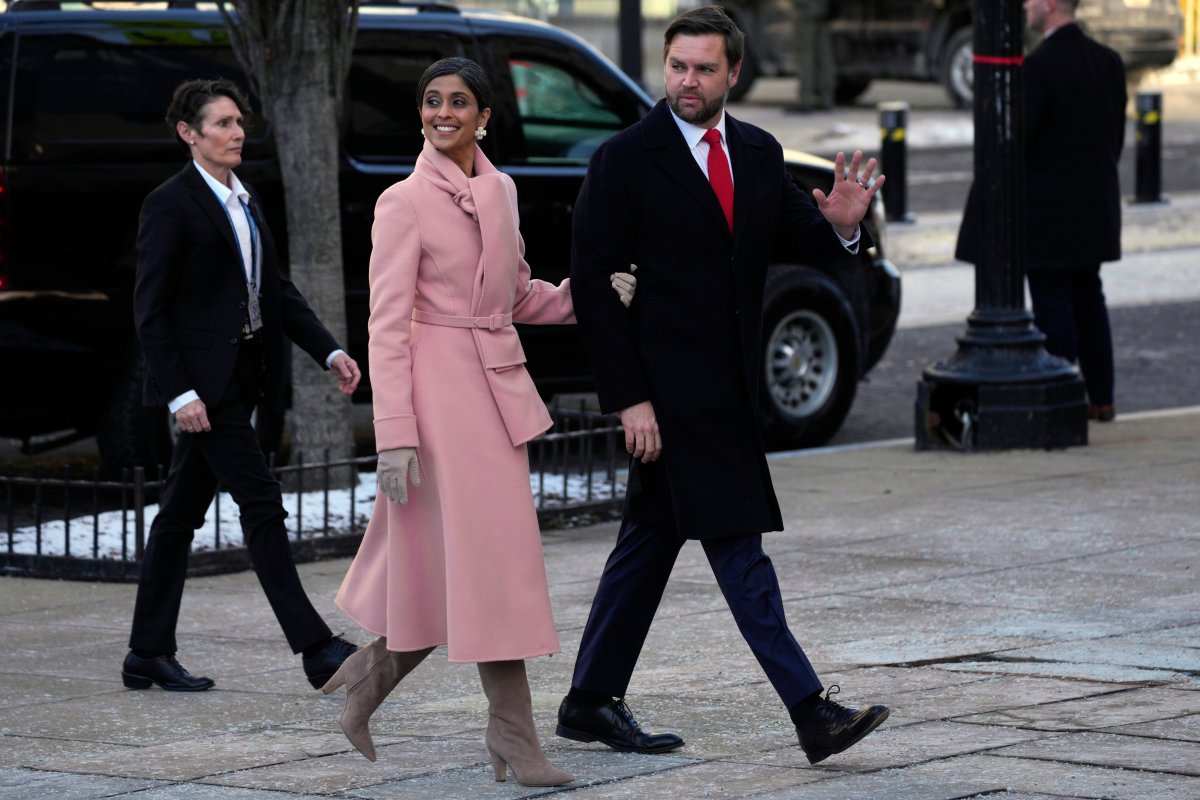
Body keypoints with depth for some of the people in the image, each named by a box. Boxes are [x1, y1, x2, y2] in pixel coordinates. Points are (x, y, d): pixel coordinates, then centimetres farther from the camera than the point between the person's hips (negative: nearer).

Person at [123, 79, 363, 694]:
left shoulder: (245, 202, 15)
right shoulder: (170, 204, -10)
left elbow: (276, 290, 17)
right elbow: (150, 308, -13)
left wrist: (329, 352, 6)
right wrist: (179, 393, -19)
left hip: (237, 378, 8)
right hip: (201, 377, -8)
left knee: (182, 512, 11)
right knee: (261, 505, -10)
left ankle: (148, 655, 16)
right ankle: (315, 649, -10)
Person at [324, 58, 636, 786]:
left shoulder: (502, 192, 12)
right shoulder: (406, 203, -8)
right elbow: (388, 324, -11)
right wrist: (396, 434, -17)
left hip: (500, 386, 7)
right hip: (441, 389, -7)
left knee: (447, 568, 9)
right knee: (488, 561, -8)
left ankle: (370, 676, 28)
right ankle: (515, 740, -4)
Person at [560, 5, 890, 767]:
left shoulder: (759, 153, 10)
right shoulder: (624, 160, -8)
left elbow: (792, 238, 12)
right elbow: (594, 284, -10)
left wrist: (840, 225, -13)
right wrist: (629, 397, -15)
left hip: (728, 386, 7)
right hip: (671, 387, -7)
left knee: (654, 536, 13)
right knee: (737, 546, -8)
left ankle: (592, 703, 23)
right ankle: (812, 711, -9)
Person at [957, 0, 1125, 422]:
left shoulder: (1038, 66, -19)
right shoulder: (1109, 62, 4)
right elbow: (1116, 137, 10)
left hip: (1046, 209, -7)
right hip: (1094, 208, 7)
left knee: (1052, 304, -1)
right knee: (1087, 298, 15)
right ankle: (1101, 398, 18)